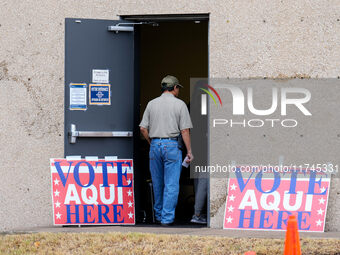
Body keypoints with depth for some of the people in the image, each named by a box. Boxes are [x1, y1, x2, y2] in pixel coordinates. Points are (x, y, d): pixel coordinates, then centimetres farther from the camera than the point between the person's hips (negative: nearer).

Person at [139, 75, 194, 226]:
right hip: (171, 145, -4)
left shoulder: (152, 104, 7)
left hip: (155, 144, 4)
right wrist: (189, 151, -3)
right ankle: (167, 218, -5)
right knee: (171, 184, -2)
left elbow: (143, 128, 5)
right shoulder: (180, 104, -3)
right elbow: (185, 130, -7)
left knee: (157, 184, 14)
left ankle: (159, 215, 23)